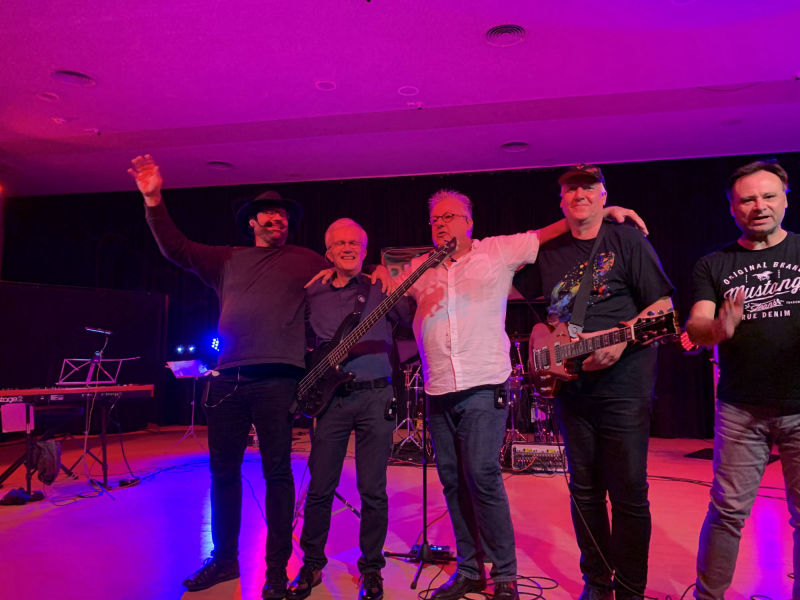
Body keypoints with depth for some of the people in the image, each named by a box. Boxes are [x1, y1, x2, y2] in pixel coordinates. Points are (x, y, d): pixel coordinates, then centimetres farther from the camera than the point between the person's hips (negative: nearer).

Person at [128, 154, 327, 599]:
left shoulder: (307, 261, 12)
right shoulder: (228, 260, 19)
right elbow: (176, 249, 13)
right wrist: (154, 200, 3)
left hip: (278, 379, -4)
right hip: (228, 377, 4)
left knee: (277, 472, 0)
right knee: (223, 469, 11)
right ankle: (224, 558, 28)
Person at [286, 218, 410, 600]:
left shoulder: (381, 289, 6)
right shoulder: (313, 295, 13)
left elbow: (414, 323, -5)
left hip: (376, 396, -2)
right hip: (330, 397, 2)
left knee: (373, 489, 4)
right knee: (320, 488, 7)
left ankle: (371, 567, 22)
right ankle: (312, 563, 27)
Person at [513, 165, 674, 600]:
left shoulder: (627, 240, -1)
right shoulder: (549, 253, 12)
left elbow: (662, 306, -5)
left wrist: (622, 339, -20)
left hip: (623, 382, -4)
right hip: (570, 383, 5)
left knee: (628, 491, 1)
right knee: (584, 488, 13)